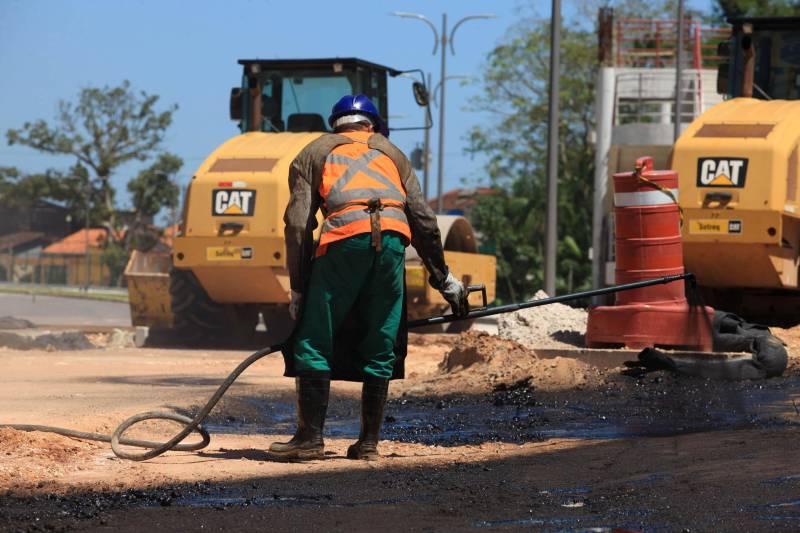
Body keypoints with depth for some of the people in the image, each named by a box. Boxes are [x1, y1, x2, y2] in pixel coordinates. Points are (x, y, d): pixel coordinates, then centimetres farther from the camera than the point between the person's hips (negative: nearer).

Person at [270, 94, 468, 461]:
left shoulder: (314, 152, 24)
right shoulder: (391, 153, 31)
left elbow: (298, 225, 11)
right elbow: (424, 220, 22)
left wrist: (298, 289, 12)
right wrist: (443, 278, 28)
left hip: (344, 237, -3)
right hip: (393, 236, 3)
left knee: (313, 343, 4)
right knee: (381, 347, 12)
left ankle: (310, 438, -3)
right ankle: (369, 443, 13)